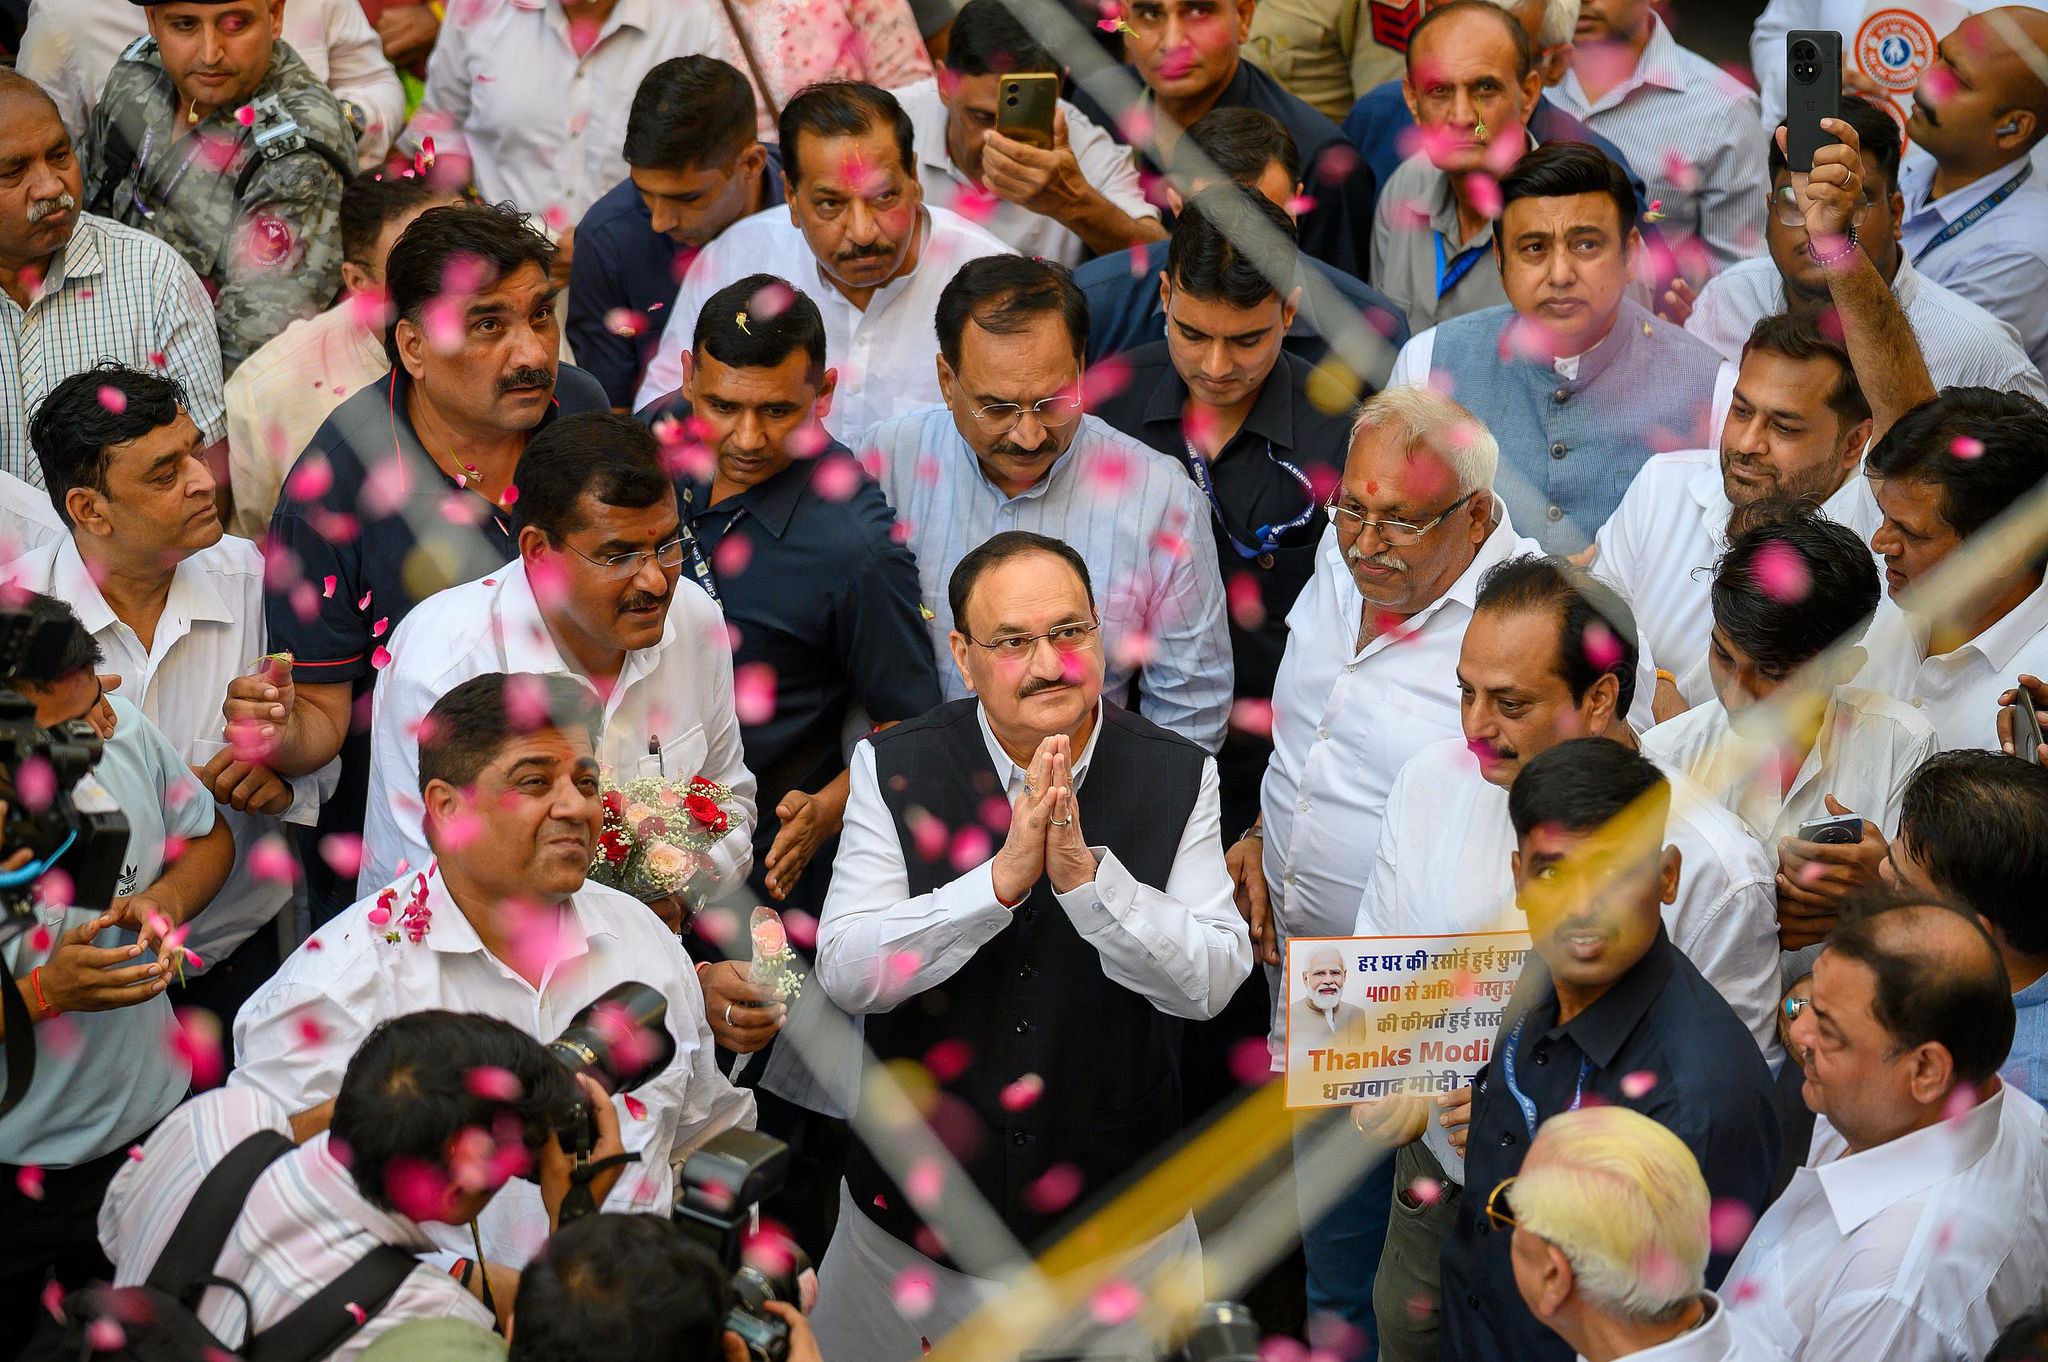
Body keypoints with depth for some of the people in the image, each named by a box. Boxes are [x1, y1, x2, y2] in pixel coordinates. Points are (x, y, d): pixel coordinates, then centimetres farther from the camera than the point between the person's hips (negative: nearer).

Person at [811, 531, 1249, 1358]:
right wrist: (1002, 879, -31)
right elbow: (846, 973, -19)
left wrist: (1087, 876, -31)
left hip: (1118, 1224, 0)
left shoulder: (1178, 777, -8)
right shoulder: (894, 770, -10)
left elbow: (1212, 981, -16)